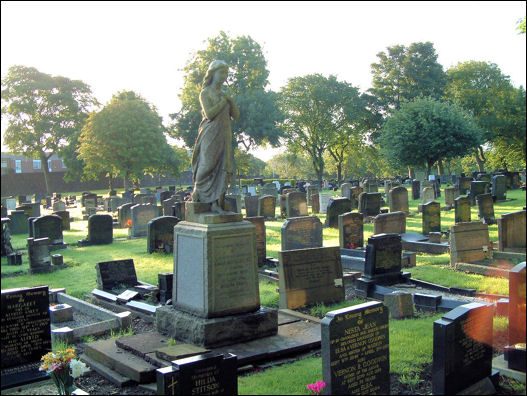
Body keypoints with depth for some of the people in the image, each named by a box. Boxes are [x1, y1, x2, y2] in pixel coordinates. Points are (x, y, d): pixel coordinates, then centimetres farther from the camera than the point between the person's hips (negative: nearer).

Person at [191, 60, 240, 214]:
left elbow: (236, 116, 13)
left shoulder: (224, 95, 19)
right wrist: (223, 101, -7)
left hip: (224, 136, 6)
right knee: (207, 166, -6)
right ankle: (197, 193, 11)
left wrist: (231, 101, -1)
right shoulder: (205, 93, 0)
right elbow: (209, 114, -14)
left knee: (223, 168, -2)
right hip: (210, 136, -6)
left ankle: (216, 203, -3)